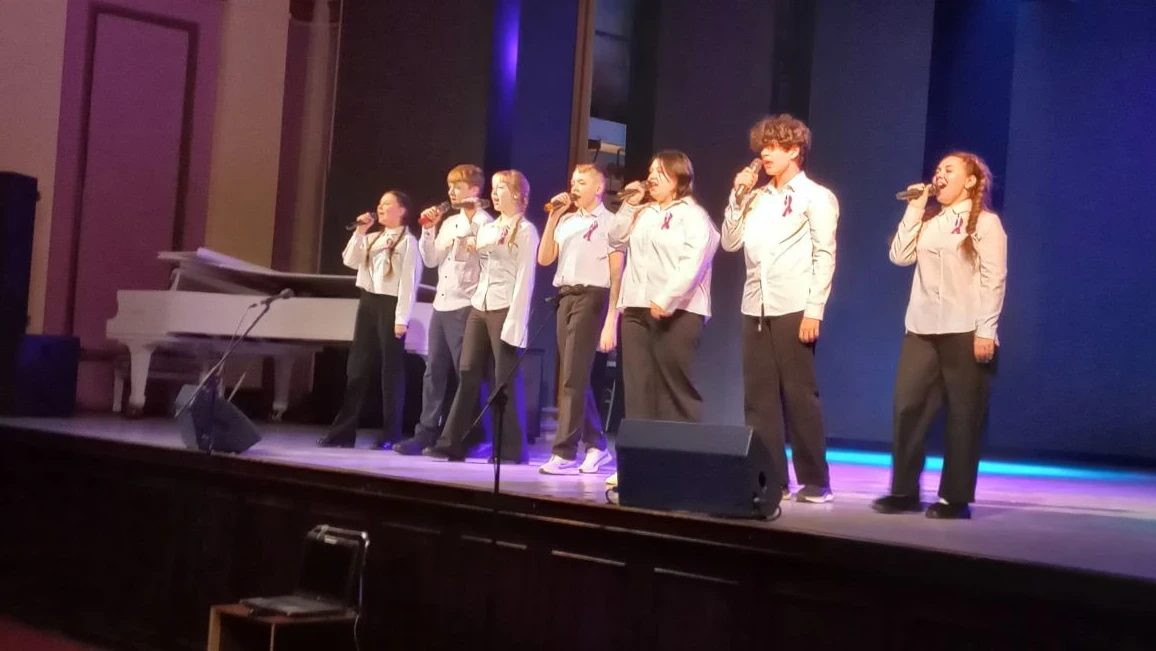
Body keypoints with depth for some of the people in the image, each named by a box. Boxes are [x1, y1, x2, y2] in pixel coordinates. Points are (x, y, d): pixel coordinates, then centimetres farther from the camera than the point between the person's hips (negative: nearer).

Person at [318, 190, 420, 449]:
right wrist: (359, 233, -1)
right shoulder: (372, 238, 17)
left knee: (391, 369, -1)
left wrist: (402, 318, -17)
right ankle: (343, 430, 9)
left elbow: (409, 282, -10)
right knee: (357, 366, 6)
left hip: (390, 304, -6)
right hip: (368, 302, 6)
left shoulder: (408, 241, -4)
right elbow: (350, 261, 5)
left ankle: (390, 435, 4)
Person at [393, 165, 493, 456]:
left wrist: (469, 218, -18)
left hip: (465, 307, -8)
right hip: (441, 305, 8)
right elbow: (431, 260, 14)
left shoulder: (483, 223, -5)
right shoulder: (448, 223, 17)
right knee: (434, 372, 7)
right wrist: (428, 229, 2)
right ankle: (426, 433, 10)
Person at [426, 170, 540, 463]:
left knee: (505, 380, -4)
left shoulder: (525, 230, -2)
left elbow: (525, 278, -10)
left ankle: (510, 449, 2)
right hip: (479, 307, 7)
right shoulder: (486, 229, 19)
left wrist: (515, 321, -16)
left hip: (505, 309, -6)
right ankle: (452, 443, 4)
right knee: (468, 376, 3)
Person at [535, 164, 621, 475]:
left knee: (573, 376, -10)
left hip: (592, 297, -6)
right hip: (565, 297, 7)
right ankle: (596, 445, 21)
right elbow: (544, 259, 10)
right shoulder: (566, 221, 14)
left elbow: (616, 274, -6)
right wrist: (553, 217, 4)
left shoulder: (609, 222, -3)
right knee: (573, 376, 10)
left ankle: (565, 453, -8)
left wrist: (611, 322, -12)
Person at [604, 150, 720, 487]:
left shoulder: (692, 215, -4)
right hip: (636, 307, 7)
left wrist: (666, 299, -23)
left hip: (676, 311, -7)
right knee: (638, 386, 4)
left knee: (676, 387, -4)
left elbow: (693, 263, -15)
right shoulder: (643, 213, 21)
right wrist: (628, 206, 12)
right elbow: (617, 241, 22)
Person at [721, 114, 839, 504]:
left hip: (794, 310, -6)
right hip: (755, 309, 6)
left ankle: (815, 481, 5)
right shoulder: (757, 198, 15)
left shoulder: (816, 197, 0)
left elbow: (825, 256, -6)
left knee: (799, 395, -3)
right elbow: (730, 243, 12)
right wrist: (738, 196, 4)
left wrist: (814, 310, -14)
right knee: (759, 397, 5)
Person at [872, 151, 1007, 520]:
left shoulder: (986, 223, -1)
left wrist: (986, 331, -14)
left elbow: (994, 281, -7)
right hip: (921, 329, 6)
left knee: (963, 415, 0)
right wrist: (914, 209, 2)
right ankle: (904, 491, 9)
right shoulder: (929, 220, 16)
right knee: (908, 407, 1)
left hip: (965, 331, -5)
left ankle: (955, 497, 5)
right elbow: (900, 256, 4)